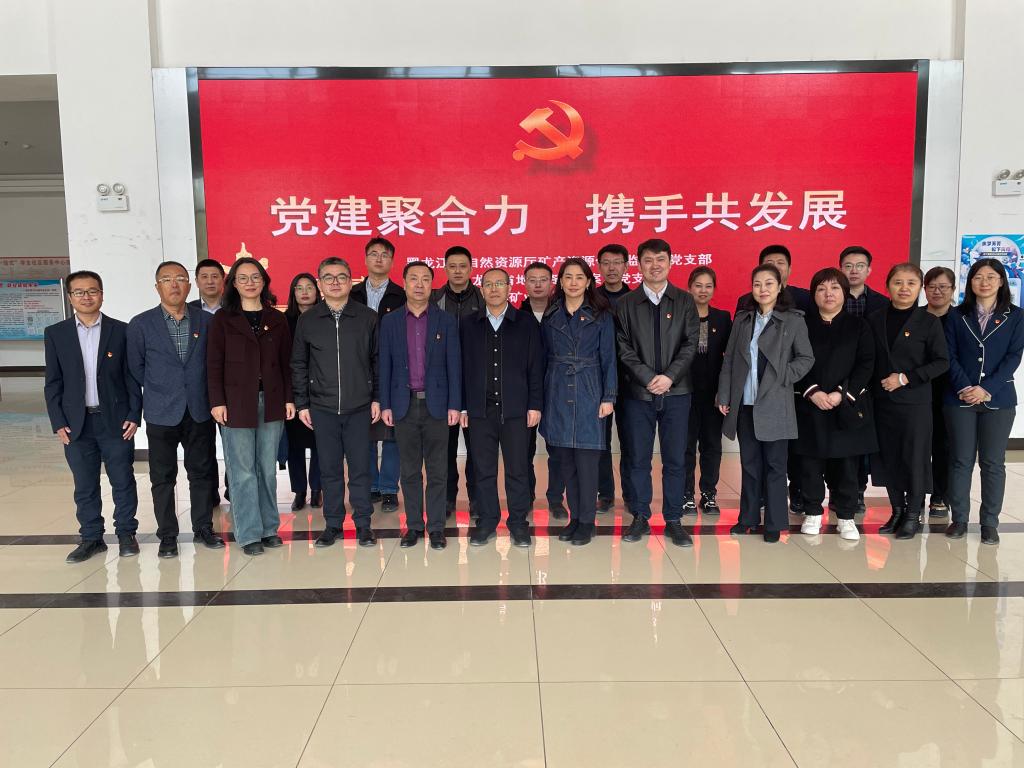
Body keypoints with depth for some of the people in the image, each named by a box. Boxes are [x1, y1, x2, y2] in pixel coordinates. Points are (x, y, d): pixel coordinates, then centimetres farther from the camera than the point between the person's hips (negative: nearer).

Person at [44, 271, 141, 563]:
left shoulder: (121, 331, 1)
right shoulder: (55, 334, 4)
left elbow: (132, 376, 1)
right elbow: (53, 383, 5)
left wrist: (134, 415, -5)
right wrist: (58, 423, -2)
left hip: (116, 421, -1)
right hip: (76, 424, 1)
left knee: (123, 482, 6)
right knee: (85, 486, 9)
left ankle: (126, 534, 21)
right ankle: (91, 538, 22)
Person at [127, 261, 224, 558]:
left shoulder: (206, 320, 2)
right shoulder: (141, 324, -2)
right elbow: (135, 367, 5)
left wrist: (200, 390, 7)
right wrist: (159, 390, 9)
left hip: (200, 410, 1)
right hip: (161, 413, -1)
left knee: (202, 472, 10)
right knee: (163, 477, 6)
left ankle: (203, 527, 23)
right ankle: (167, 535, 18)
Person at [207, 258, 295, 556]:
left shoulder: (277, 319, 9)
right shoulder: (223, 319, 2)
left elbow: (286, 362, 8)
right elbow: (214, 364, -2)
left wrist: (289, 398, 2)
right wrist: (217, 402, -9)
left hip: (271, 402, 2)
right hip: (237, 403, -2)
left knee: (267, 469, 8)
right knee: (243, 472, 0)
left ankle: (269, 528, 19)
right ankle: (249, 534, 9)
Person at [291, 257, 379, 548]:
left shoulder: (368, 317, 1)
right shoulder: (307, 320, 3)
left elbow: (377, 360, 4)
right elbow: (298, 365, 7)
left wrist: (377, 398, 0)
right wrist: (302, 404, 3)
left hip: (359, 407, -1)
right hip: (322, 408, 1)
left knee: (360, 468, 4)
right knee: (329, 469, 8)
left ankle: (363, 523, 16)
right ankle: (332, 524, 20)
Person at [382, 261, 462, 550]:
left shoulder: (446, 321, 3)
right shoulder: (390, 321, 6)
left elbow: (454, 365, 1)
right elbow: (385, 365, 6)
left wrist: (454, 405, -5)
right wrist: (385, 404, 0)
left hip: (436, 404, -1)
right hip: (404, 404, 1)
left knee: (437, 470, 3)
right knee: (409, 470, 8)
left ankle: (436, 527, 12)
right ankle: (413, 525, 18)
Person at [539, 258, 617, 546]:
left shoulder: (601, 316, 1)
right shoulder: (550, 316, 8)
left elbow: (608, 359, 0)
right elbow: (543, 358, 10)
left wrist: (608, 397, -6)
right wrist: (540, 398, 5)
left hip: (588, 393, -3)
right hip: (557, 394, 3)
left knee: (586, 458, -3)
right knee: (565, 460, 7)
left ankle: (587, 520, 8)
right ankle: (574, 516, 18)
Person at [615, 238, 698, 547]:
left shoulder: (685, 301, 7)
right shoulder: (626, 304, 6)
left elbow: (690, 345, 0)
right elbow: (624, 349, -1)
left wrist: (669, 377, -13)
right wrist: (649, 378, -12)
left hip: (676, 392, 0)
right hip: (638, 393, 0)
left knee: (675, 460, 4)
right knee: (639, 459, 6)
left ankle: (673, 521, 14)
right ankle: (640, 518, 17)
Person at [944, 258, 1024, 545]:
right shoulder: (957, 316, 6)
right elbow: (950, 356, 0)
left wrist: (987, 389, -13)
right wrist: (964, 387, -14)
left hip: (998, 399, 0)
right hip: (960, 398, 0)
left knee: (993, 462, 4)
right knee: (960, 460, 4)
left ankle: (989, 523, 12)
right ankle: (959, 518, 12)